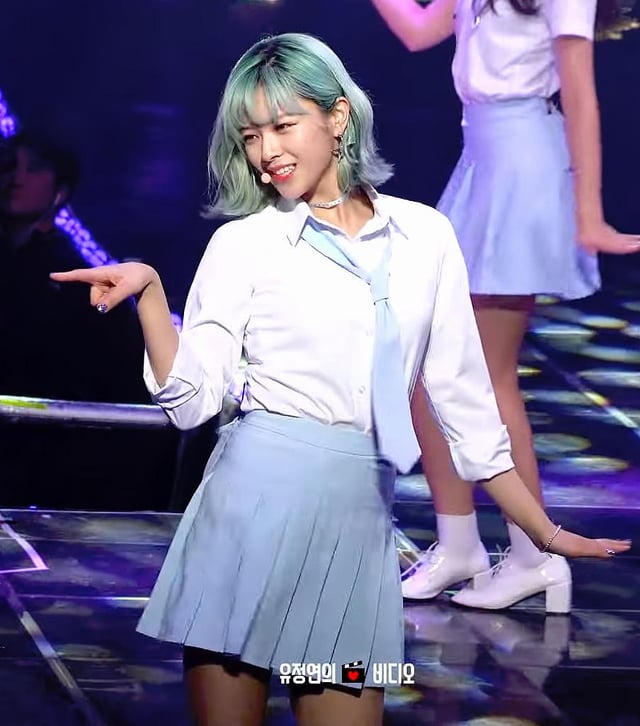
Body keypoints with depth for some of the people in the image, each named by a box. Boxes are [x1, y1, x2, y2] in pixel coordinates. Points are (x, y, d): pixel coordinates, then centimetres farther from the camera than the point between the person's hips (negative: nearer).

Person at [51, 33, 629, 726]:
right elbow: (190, 399, -2)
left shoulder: (426, 235, 8)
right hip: (253, 505, -2)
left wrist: (546, 532, 15)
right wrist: (148, 293, -16)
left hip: (361, 518, 2)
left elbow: (463, 395, 13)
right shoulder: (242, 244, 3)